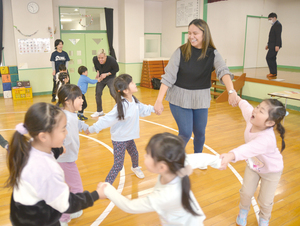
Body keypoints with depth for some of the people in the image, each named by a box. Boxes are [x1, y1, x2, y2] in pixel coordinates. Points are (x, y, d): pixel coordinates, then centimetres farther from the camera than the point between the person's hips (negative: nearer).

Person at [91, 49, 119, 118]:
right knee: (98, 93, 4)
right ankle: (99, 111, 23)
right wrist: (98, 72, -9)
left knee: (113, 93, -19)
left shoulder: (111, 60, -31)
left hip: (110, 77, -4)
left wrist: (106, 74, -22)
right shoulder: (95, 59, -19)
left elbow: (116, 69, -14)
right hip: (101, 77, 5)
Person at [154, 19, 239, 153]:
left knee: (200, 132, 12)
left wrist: (231, 91, -42)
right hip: (180, 98, -2)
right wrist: (159, 100, -21)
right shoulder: (181, 52, -11)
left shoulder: (212, 54, -6)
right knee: (186, 133, -4)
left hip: (201, 100, 3)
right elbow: (168, 76, -14)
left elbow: (223, 71, -23)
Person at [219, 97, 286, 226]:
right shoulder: (252, 119, -27)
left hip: (271, 170, -5)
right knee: (246, 192, 9)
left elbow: (250, 148, -66)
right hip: (253, 164, 5)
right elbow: (246, 107, -3)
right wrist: (240, 101, 19)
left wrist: (231, 155, -84)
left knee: (265, 201, 7)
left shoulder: (266, 138, -46)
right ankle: (243, 211, 41)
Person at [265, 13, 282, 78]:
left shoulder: (278, 25, -11)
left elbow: (278, 36, -19)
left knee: (269, 58, -12)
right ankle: (274, 73, 13)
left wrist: (277, 45, -24)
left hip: (275, 45, -10)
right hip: (272, 45, 10)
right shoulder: (274, 25, 20)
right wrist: (268, 44, 22)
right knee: (272, 58, 10)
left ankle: (273, 72, -8)